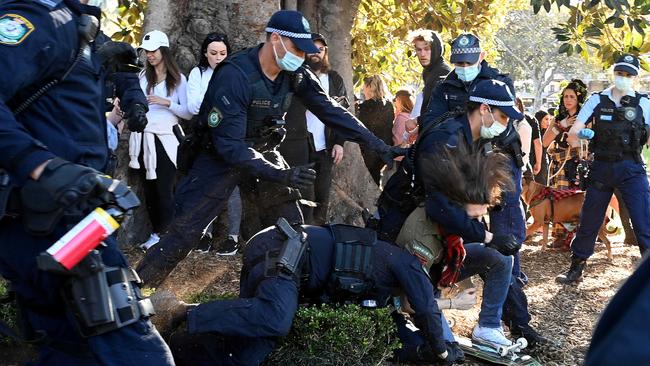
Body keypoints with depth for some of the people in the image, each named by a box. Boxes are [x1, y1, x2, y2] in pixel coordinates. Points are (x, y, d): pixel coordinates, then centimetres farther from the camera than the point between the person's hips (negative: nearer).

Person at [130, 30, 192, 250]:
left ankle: (163, 236, 2)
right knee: (149, 189, 8)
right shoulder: (142, 77, 11)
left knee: (164, 190, -4)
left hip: (165, 140, -4)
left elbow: (188, 113, -5)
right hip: (143, 139, 4)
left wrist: (167, 102, -17)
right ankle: (155, 233, 16)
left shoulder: (178, 79, 1)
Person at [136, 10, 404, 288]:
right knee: (185, 231, -13)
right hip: (222, 155, -6)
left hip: (264, 153, 6)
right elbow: (229, 143, -31)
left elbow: (331, 110, -5)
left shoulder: (295, 75, -9)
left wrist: (379, 145, -10)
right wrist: (279, 175, -40)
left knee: (292, 228, 0)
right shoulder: (234, 75, -29)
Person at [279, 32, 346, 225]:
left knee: (322, 199, 6)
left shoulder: (335, 79, 14)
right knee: (305, 198, -8)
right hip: (297, 147, -4)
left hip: (324, 149, 4)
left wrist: (339, 143, 3)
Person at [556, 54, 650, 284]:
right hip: (601, 168, 2)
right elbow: (572, 135, 1)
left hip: (631, 169, -1)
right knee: (588, 222, 9)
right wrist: (579, 134, -21)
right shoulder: (597, 100, 5)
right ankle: (575, 270, 22)